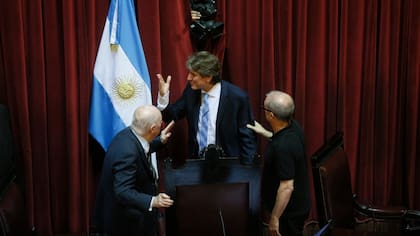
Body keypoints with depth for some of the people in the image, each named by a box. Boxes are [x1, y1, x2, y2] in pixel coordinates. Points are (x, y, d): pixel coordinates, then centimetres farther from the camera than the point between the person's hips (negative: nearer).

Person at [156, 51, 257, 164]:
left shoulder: (237, 97, -16)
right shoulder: (191, 90, -4)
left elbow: (247, 137, -9)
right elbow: (172, 115, 5)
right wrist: (163, 96, -13)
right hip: (196, 160, 4)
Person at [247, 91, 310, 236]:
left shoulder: (283, 147, -34)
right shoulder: (293, 127, -8)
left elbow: (287, 187, -30)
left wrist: (274, 218, -21)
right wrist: (264, 133, 17)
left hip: (287, 212, -9)